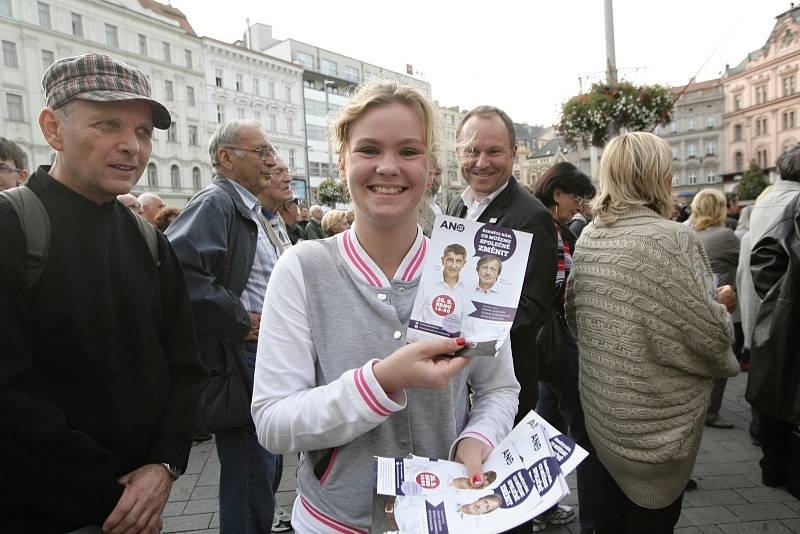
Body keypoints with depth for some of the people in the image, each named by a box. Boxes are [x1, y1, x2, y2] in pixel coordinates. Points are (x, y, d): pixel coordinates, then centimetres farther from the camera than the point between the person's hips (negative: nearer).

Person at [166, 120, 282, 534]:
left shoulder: (250, 212, 18)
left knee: (264, 472, 21)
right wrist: (238, 321, -22)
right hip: (239, 363, -10)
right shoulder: (215, 203, -13)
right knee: (250, 481, 0)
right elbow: (178, 267, -30)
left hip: (267, 356, 10)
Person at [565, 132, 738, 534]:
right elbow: (709, 335, -19)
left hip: (601, 408, 6)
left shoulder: (588, 237, 0)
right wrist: (721, 304, 0)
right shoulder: (672, 238, -20)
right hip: (656, 420, -6)